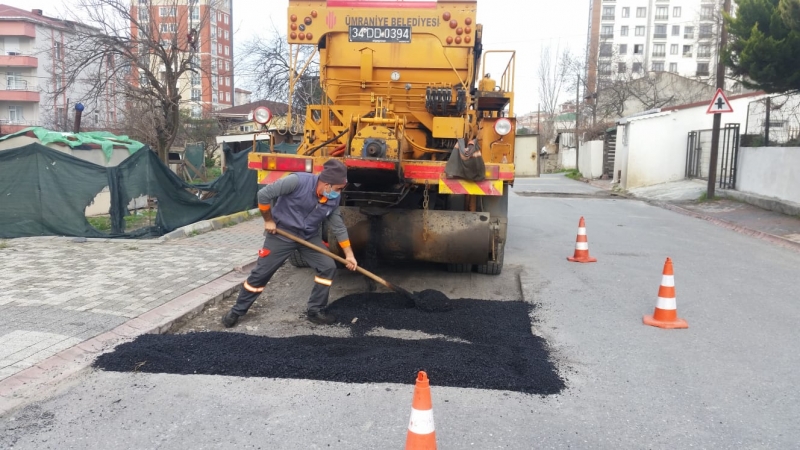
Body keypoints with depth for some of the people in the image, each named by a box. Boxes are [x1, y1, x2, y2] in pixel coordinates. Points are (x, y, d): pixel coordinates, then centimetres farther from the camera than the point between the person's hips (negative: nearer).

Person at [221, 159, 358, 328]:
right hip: (282, 233, -5)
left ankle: (315, 310, 9)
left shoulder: (334, 199, -10)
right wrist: (268, 220, -13)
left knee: (328, 267, -6)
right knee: (261, 273, 1)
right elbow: (264, 194, -23)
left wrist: (348, 254, 2)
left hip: (310, 237, 5)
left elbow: (338, 226, 2)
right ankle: (237, 311, 18)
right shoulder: (298, 181, -29)